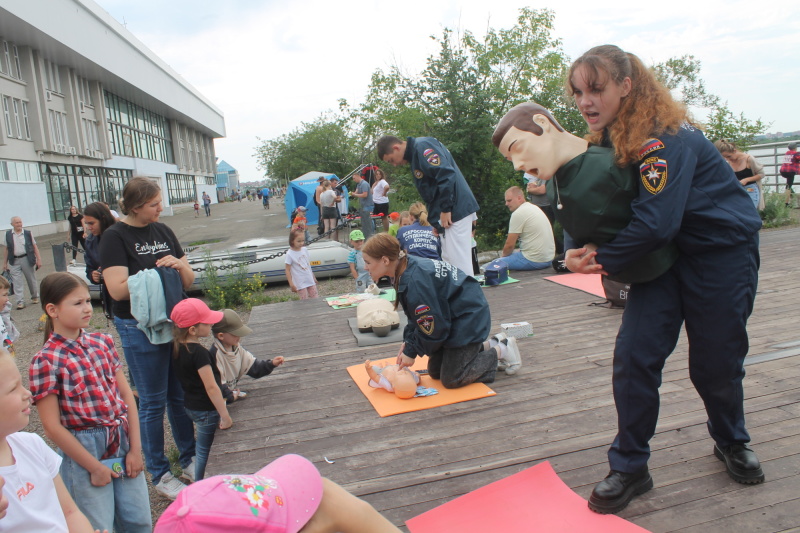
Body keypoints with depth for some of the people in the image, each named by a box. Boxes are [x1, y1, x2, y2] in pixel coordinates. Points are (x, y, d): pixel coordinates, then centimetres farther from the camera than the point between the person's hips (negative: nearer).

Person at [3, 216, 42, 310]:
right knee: (16, 282, -4)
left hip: (27, 259, -1)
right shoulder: (8, 234, 4)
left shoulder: (27, 233, 1)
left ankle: (35, 297, 28)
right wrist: (5, 263, 10)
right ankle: (20, 302, -2)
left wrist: (38, 259, -4)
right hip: (14, 261, 1)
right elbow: (7, 249, 10)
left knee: (31, 280, 10)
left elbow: (35, 246, 2)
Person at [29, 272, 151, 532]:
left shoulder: (102, 342, 2)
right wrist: (94, 467, -8)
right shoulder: (46, 361, -12)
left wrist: (135, 449, -1)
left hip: (123, 443, 4)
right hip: (86, 452, -4)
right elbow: (52, 426, -12)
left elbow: (127, 395, 3)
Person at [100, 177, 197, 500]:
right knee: (152, 402, 6)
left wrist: (179, 266, -11)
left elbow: (188, 281, 10)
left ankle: (188, 458, 31)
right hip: (140, 328, -5)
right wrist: (156, 272, -17)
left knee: (181, 395, 15)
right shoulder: (116, 237, -9)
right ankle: (159, 474, 20)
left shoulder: (163, 231, 7)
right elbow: (118, 289, -18)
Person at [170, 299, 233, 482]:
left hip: (191, 405, 8)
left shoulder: (177, 348, 1)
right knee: (205, 450, 6)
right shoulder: (199, 352, -27)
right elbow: (211, 387, -25)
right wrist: (225, 416, -19)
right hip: (207, 410, -8)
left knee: (203, 449, 21)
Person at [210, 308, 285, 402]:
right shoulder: (214, 354, -23)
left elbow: (253, 367, 8)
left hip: (234, 392, 8)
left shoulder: (237, 348, 4)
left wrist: (271, 364, -4)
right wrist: (230, 396, -21)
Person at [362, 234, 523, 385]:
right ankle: (489, 345, 23)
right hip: (453, 315, 9)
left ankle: (501, 351, 11)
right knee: (435, 372, 13)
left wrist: (411, 352, -11)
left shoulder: (415, 282, -33)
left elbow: (432, 328, -24)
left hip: (468, 319, -9)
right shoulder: (408, 266, -4)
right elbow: (417, 317, 7)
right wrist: (408, 342, -3)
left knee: (451, 380, -4)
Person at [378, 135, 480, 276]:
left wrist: (445, 209, -19)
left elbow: (446, 174, -23)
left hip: (456, 211, -10)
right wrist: (436, 221, 14)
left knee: (458, 261, -7)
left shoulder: (423, 146, -11)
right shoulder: (414, 154, 19)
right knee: (449, 260, 13)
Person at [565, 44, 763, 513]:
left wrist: (604, 259, -20)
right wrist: (587, 252, -12)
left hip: (723, 250, -6)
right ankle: (630, 467, 8)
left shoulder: (665, 137, -24)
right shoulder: (609, 138, 2)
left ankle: (732, 443, 38)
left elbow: (657, 220, -31)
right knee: (634, 355, -5)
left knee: (715, 361, 6)